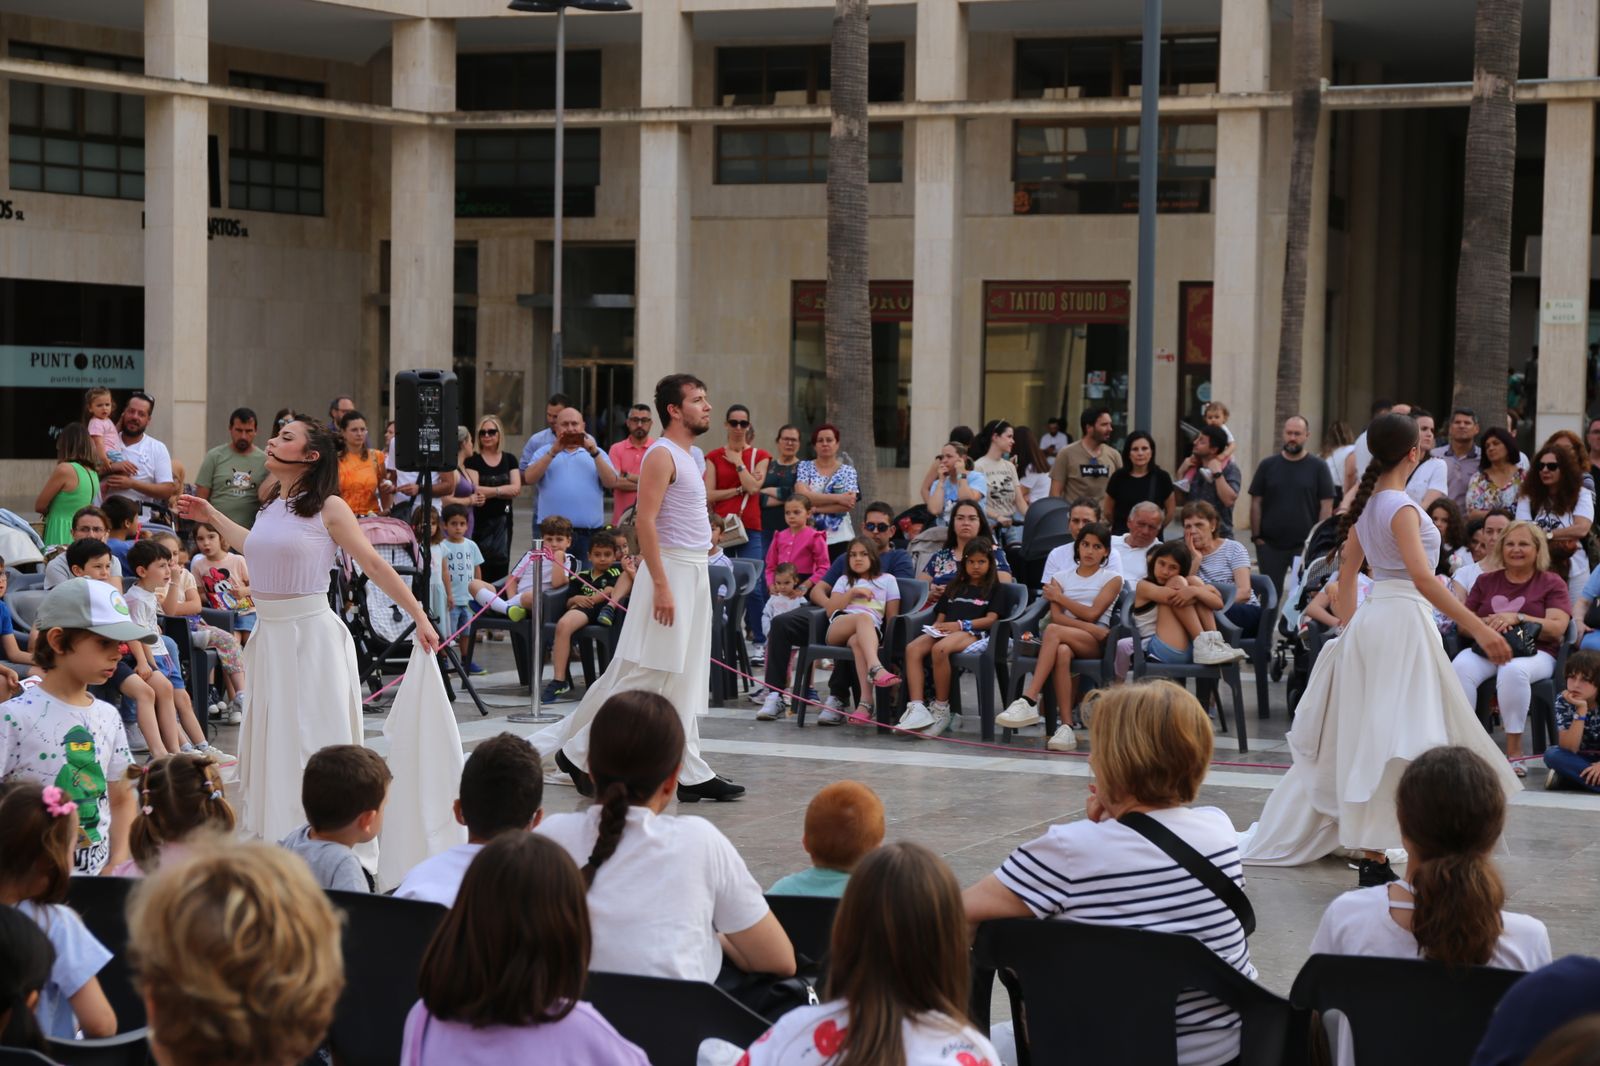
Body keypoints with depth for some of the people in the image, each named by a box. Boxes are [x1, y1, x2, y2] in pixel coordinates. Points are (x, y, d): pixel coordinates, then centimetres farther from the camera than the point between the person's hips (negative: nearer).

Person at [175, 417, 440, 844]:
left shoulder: (329, 508, -7)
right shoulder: (270, 510, 11)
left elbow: (375, 566, -6)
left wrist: (419, 617, -7)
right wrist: (211, 517, 37)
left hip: (311, 633, -6)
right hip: (269, 634, 7)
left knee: (314, 742, -3)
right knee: (270, 740, 11)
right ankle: (271, 838, 21)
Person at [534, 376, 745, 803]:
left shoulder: (689, 458, 16)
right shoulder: (662, 455, -12)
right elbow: (645, 520, -20)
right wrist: (661, 585, -24)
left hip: (694, 574, 10)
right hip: (671, 569, -10)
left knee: (685, 683, 9)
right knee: (639, 674, -6)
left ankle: (690, 774, 11)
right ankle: (574, 750, 4)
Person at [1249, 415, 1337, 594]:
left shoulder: (1318, 468, 2)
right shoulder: (1267, 465, 5)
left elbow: (1326, 505, 0)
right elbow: (1256, 503, 6)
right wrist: (1256, 536, -1)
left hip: (1306, 546, -1)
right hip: (1270, 544, 1)